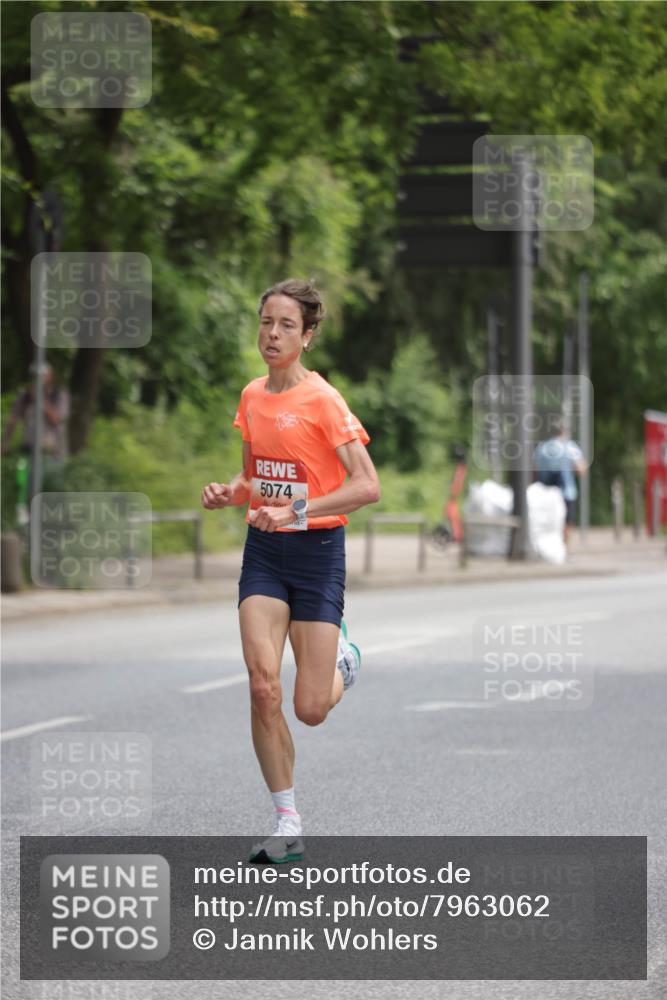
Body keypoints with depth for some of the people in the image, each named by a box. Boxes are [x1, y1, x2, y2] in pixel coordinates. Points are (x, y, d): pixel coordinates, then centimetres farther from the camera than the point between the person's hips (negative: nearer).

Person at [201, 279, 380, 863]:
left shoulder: (322, 400, -12)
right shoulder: (252, 397, 7)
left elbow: (368, 486, -18)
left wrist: (298, 511, -27)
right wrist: (229, 493, -1)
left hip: (316, 551, -5)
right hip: (264, 551, 5)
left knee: (311, 710, -4)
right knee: (263, 686, -14)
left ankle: (342, 660, 34)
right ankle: (288, 826, -5)